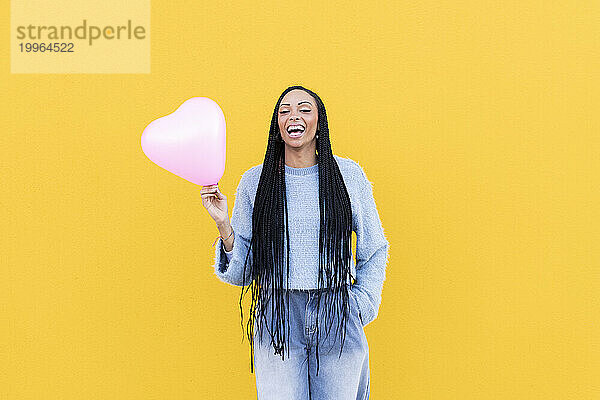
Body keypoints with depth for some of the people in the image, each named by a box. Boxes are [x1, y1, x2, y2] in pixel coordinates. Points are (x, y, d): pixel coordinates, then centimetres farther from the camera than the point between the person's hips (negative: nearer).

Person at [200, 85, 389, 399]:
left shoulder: (349, 174, 1)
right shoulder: (255, 181, 0)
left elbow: (375, 250, 13)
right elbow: (242, 272, 2)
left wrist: (362, 307, 3)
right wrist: (223, 223, -13)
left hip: (337, 320, 1)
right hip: (276, 324, 0)